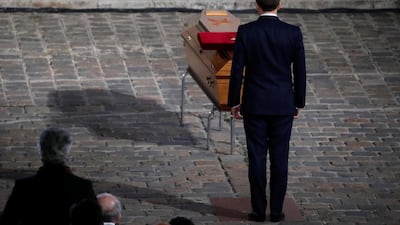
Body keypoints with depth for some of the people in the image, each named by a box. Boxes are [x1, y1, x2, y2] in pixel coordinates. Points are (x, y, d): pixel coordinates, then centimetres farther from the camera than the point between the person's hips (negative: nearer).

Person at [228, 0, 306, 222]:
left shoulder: (245, 31, -9)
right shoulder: (293, 32, -7)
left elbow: (237, 70, -7)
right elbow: (300, 71, -3)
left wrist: (234, 102, 5)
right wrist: (299, 103, 10)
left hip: (254, 104, 0)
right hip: (283, 104, 0)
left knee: (257, 158, 5)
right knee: (279, 158, 7)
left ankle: (259, 210, 7)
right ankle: (276, 210, 9)